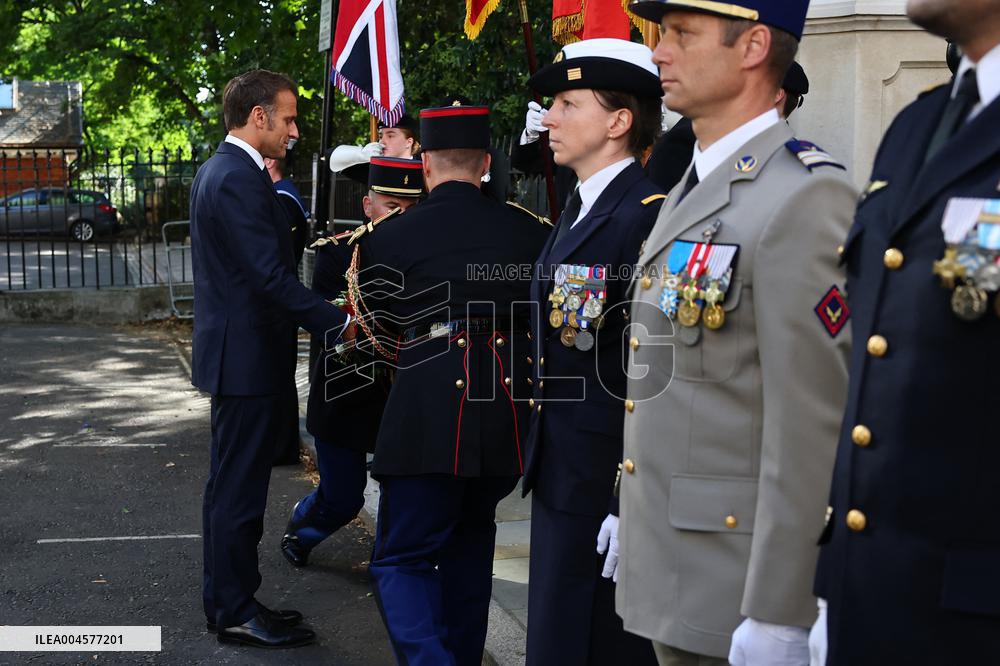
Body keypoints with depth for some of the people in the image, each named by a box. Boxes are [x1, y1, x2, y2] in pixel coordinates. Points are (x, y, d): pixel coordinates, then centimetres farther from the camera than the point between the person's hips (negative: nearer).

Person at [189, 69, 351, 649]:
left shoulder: (219, 169, 14)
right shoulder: (240, 178, -19)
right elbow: (271, 275, -24)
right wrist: (338, 324, -20)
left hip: (233, 350, 11)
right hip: (248, 354, -11)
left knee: (231, 485, 17)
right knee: (240, 487, -1)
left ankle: (227, 601, 28)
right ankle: (236, 612, 11)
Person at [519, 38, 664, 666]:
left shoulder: (647, 216, -18)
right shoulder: (579, 211, 13)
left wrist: (632, 507, -21)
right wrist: (544, 463, 17)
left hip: (610, 488, -9)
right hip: (560, 476, 9)